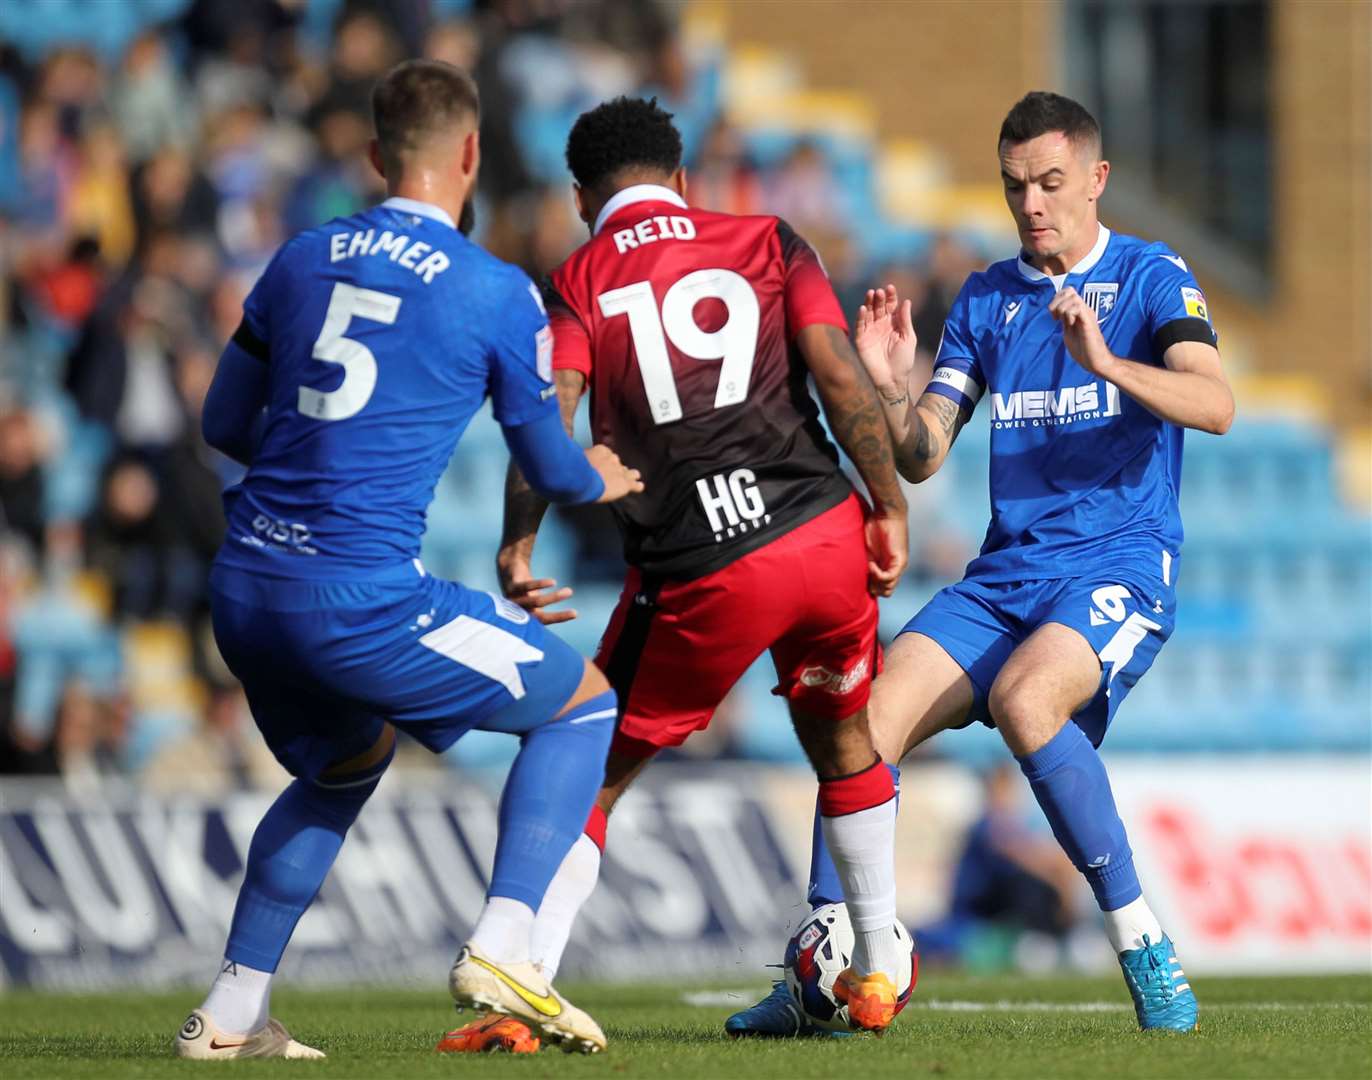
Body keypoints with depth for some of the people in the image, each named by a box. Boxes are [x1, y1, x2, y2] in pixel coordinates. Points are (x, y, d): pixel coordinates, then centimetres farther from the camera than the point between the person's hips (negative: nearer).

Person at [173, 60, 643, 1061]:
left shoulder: (302, 259, 11)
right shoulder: (498, 293, -2)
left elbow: (225, 422, 20)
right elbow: (552, 469, 9)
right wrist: (605, 480, 32)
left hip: (244, 589, 6)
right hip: (359, 600, -6)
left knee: (344, 765, 32)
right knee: (583, 703, 12)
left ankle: (230, 1014, 26)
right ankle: (501, 948, -4)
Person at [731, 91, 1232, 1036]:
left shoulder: (1153, 277, 0)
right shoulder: (985, 299, 14)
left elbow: (1216, 405, -17)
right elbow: (920, 458, 9)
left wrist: (1107, 362, -32)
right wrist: (892, 390, -12)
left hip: (1120, 566, -5)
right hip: (1005, 573, 5)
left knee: (1024, 697, -34)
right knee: (871, 718, -13)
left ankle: (1143, 944, -24)